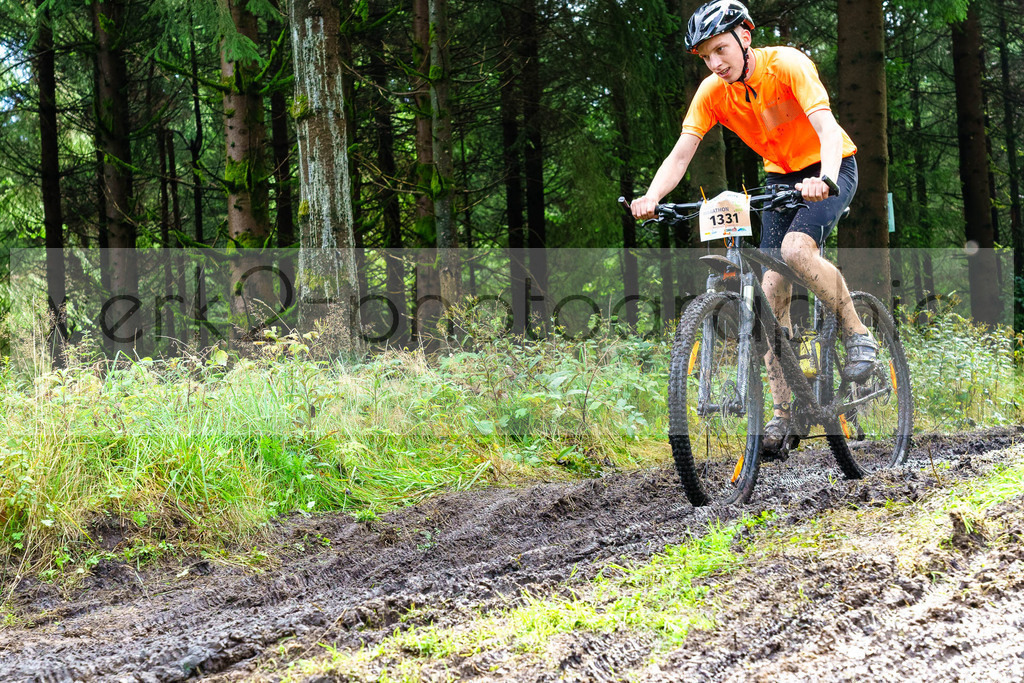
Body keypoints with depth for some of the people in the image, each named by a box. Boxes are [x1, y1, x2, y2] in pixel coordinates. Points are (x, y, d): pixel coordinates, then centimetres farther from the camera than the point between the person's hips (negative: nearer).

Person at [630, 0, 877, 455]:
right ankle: (783, 410, -1)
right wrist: (651, 198, -35)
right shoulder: (713, 92, -11)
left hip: (831, 168, -5)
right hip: (780, 175, 5)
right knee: (772, 293, -6)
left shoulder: (787, 64, -25)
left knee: (795, 248, -33)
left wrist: (824, 179, -54)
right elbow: (681, 153, -16)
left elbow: (828, 128, -35)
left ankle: (857, 333, -11)